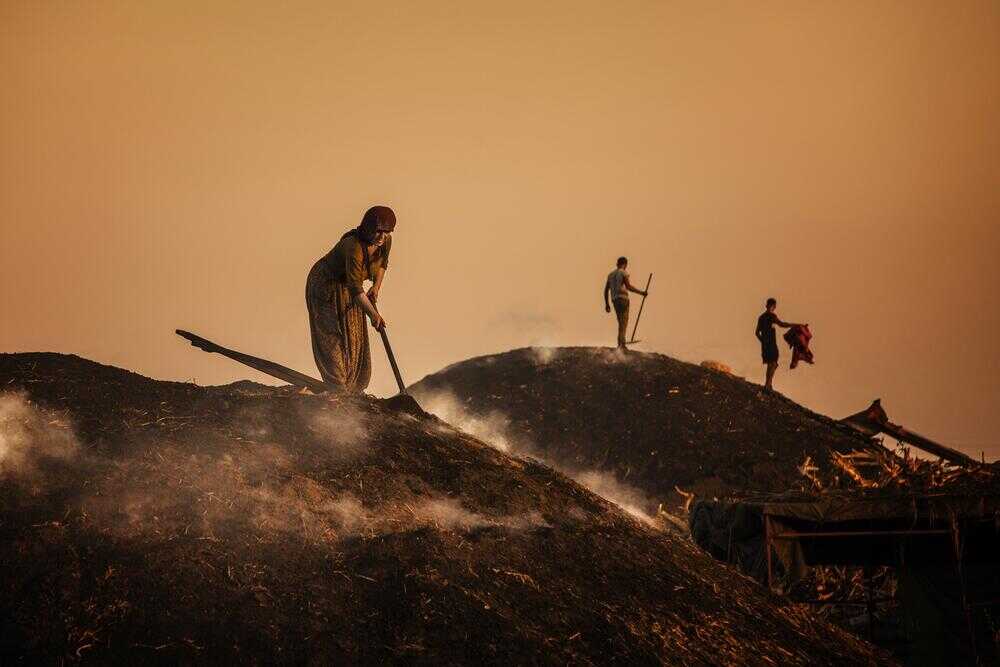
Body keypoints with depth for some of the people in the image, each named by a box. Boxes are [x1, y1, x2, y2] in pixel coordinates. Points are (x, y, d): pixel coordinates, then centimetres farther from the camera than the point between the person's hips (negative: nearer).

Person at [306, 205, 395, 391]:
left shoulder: (385, 241, -15)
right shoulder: (354, 247, -38)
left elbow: (382, 263, 9)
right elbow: (355, 288, -40)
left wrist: (376, 286, -6)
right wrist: (372, 314, -47)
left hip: (347, 288, 8)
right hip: (326, 287, -8)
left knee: (355, 338, 10)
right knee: (334, 337, -8)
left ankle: (352, 388, 19)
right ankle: (338, 389, -5)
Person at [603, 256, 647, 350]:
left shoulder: (611, 274, 18)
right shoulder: (623, 273, -4)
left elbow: (606, 290, 18)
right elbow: (628, 286, -14)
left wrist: (607, 304, 22)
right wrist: (641, 292, -5)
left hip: (614, 299, 7)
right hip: (622, 298, -7)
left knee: (621, 322, 13)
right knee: (623, 322, -10)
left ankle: (621, 344, 8)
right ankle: (621, 344, -20)